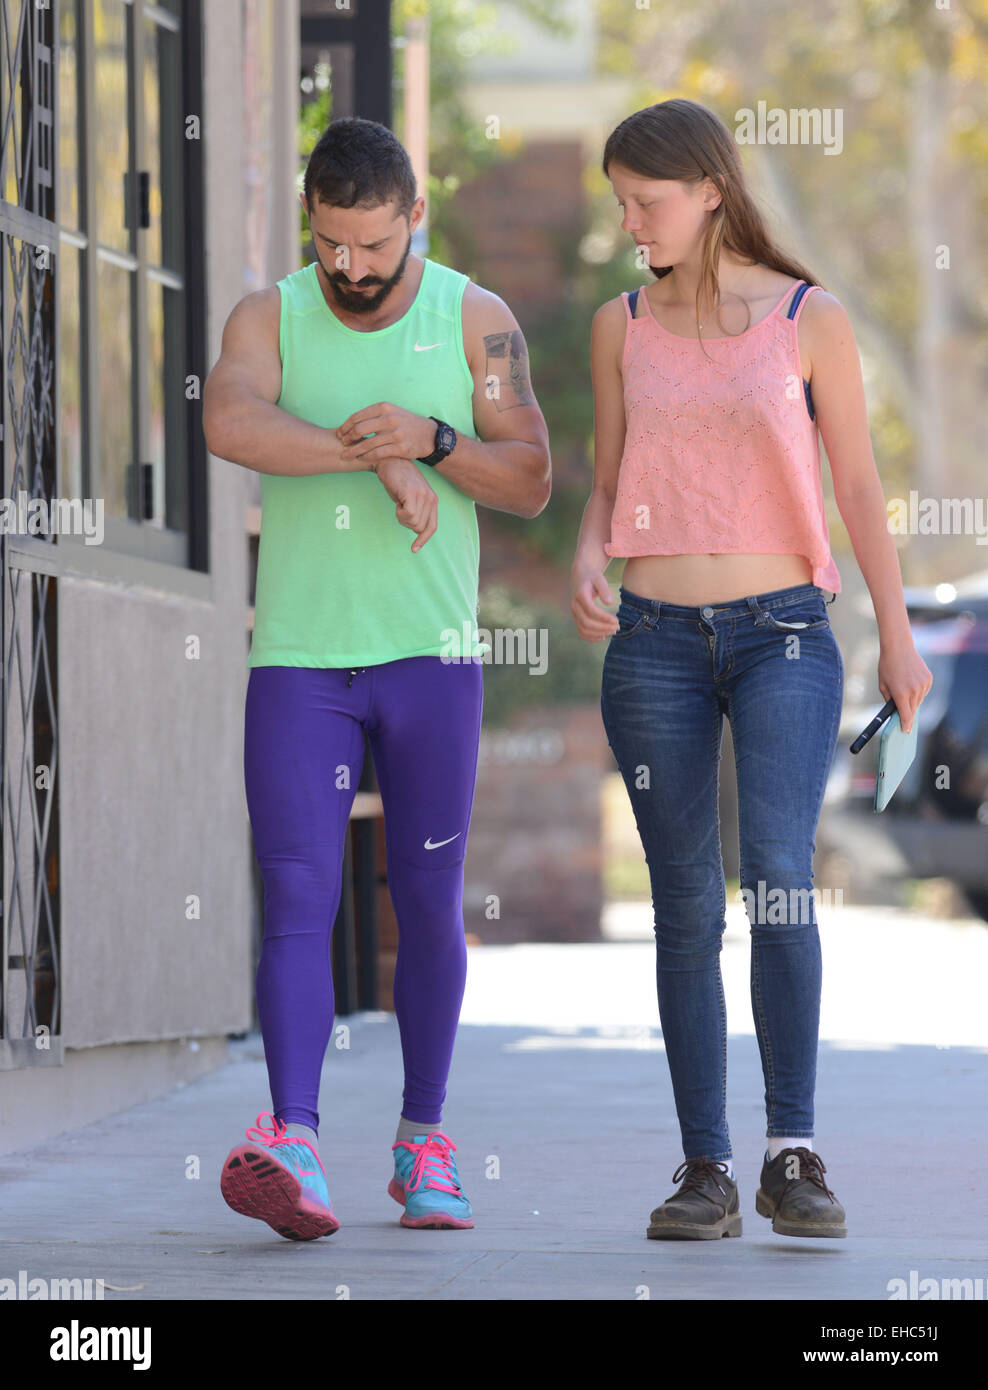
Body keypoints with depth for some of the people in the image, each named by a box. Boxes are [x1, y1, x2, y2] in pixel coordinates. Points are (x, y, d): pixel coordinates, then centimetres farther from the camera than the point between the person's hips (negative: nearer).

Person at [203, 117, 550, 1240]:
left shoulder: (476, 321, 3)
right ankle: (293, 1146, -20)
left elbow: (530, 481, -2)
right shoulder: (269, 317, 2)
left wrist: (432, 440, -20)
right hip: (298, 652, -1)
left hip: (430, 651, 1)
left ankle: (424, 1144, 17)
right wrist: (377, 457, -20)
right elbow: (228, 423, -18)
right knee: (296, 900, -10)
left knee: (427, 901, 6)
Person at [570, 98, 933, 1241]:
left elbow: (857, 483, 6)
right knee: (686, 906, 2)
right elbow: (605, 487, 13)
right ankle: (705, 1168, 6)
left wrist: (896, 634, 7)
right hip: (655, 642, 3)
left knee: (778, 876, -19)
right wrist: (586, 564, -8)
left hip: (782, 634, -3)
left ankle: (793, 1154, -14)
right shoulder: (621, 327, 8)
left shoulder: (810, 320, 0)